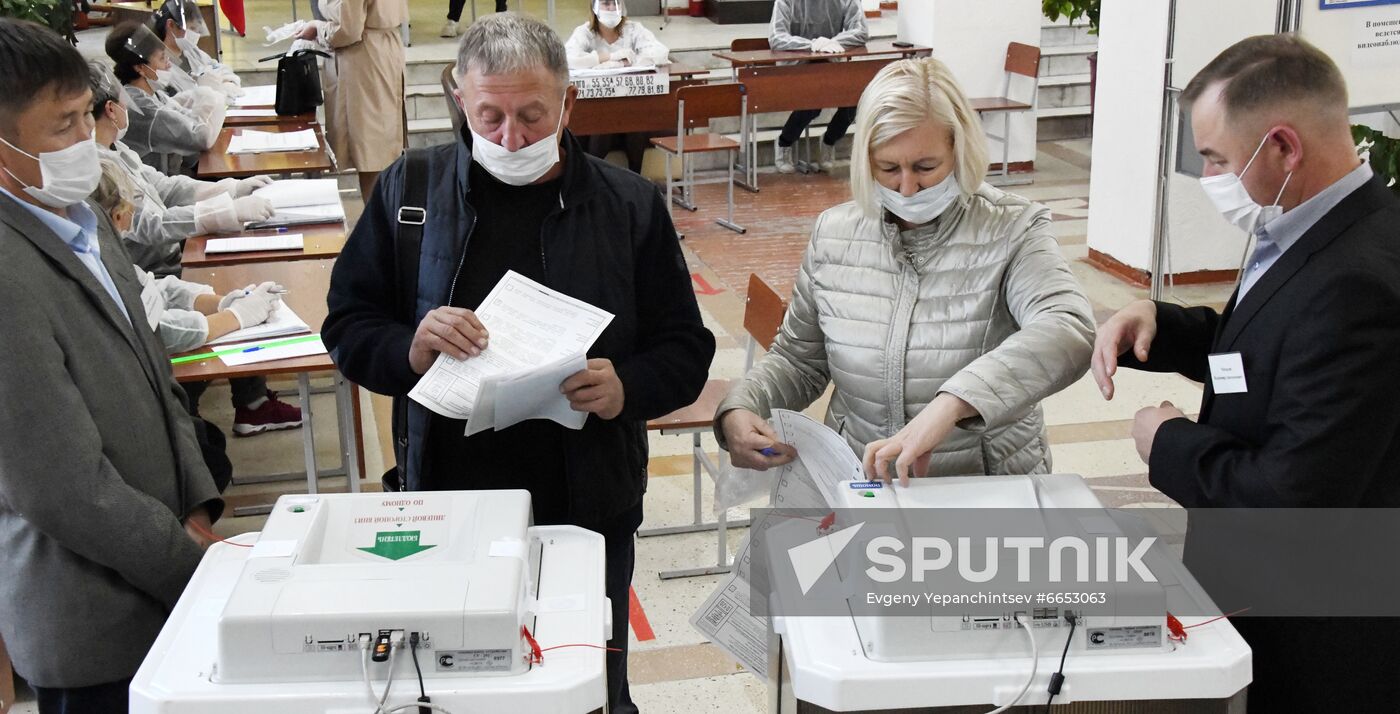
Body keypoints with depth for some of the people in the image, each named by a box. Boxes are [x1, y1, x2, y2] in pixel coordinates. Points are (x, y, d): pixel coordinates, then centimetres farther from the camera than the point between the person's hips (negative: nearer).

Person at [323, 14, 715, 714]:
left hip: (587, 507, 0)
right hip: (445, 497, 1)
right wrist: (410, 351, -18)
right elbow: (347, 327, 3)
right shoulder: (410, 189, 0)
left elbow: (685, 349, 1)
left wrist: (628, 388, -20)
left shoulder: (628, 204, -1)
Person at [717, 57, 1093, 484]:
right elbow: (797, 360, 15)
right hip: (857, 485, 4)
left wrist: (950, 404, -41)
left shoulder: (1012, 233, -8)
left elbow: (1068, 332, -27)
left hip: (991, 497, -3)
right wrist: (738, 411, -7)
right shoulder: (833, 234, 4)